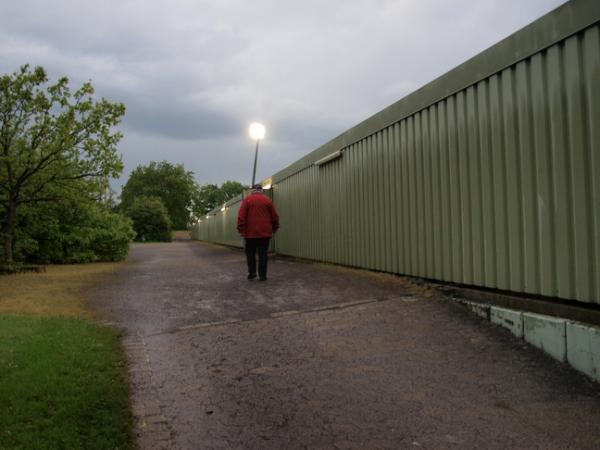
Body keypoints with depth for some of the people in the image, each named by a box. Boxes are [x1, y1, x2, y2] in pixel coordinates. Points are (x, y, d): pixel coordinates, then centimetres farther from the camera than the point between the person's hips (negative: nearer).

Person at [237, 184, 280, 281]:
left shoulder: (247, 200, 0)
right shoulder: (268, 200, 5)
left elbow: (241, 216, -6)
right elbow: (275, 216, 6)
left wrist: (241, 229, -2)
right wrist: (274, 228, 17)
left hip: (250, 233, -1)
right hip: (265, 233, 1)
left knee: (250, 253, 13)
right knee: (263, 254, 3)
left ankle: (252, 272, 9)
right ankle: (262, 275, 3)